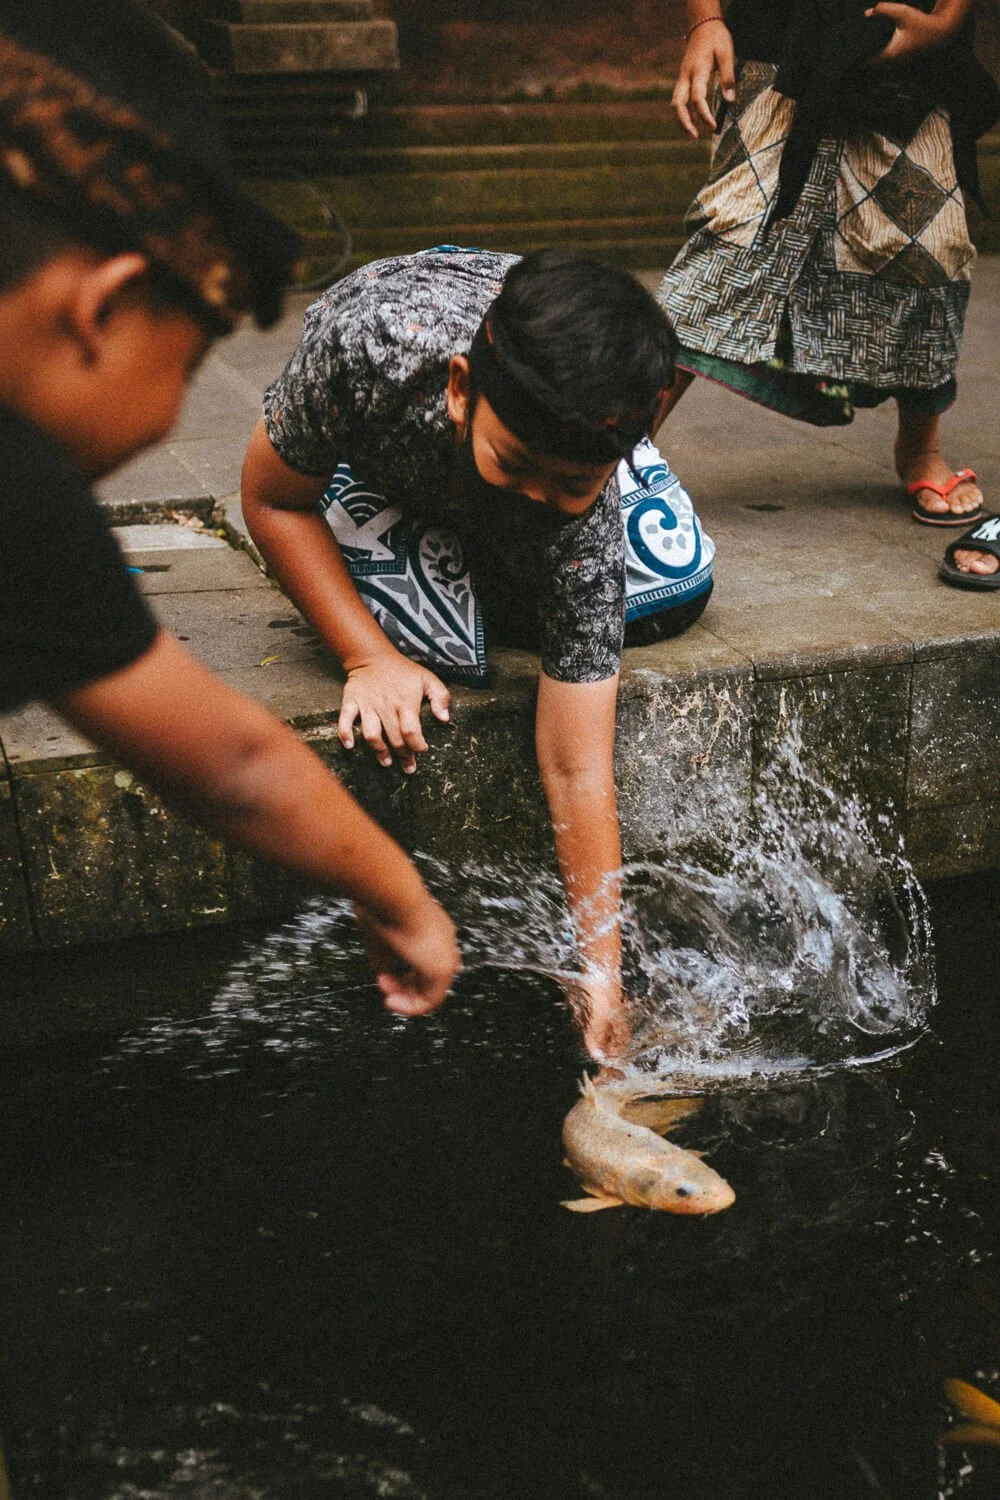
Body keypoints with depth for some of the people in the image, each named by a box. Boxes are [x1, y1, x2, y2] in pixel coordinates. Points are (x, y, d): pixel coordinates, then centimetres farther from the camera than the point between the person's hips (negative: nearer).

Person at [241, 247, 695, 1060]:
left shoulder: (586, 520, -40)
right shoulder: (372, 340, -45)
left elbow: (578, 771, -37)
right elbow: (273, 501, -25)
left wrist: (603, 976, -37)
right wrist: (369, 657, -34)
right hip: (368, 429, -1)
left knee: (676, 598, -12)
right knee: (439, 636, -25)